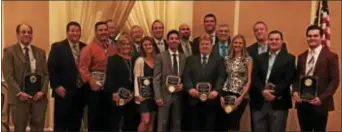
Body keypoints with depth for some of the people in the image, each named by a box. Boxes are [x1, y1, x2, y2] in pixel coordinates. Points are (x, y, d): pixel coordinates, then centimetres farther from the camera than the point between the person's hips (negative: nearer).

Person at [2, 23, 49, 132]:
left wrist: (43, 91, -6)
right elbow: (8, 75, -7)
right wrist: (19, 93, -16)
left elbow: (46, 74, 9)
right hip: (20, 97, -3)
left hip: (39, 96, 3)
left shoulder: (40, 52, 12)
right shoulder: (9, 51, 0)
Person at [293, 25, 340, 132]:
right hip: (302, 103, 4)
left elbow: (335, 80, -7)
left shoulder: (330, 56, -2)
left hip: (319, 104, -4)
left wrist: (322, 98, -16)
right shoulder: (301, 57, 13)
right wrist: (295, 91, -5)